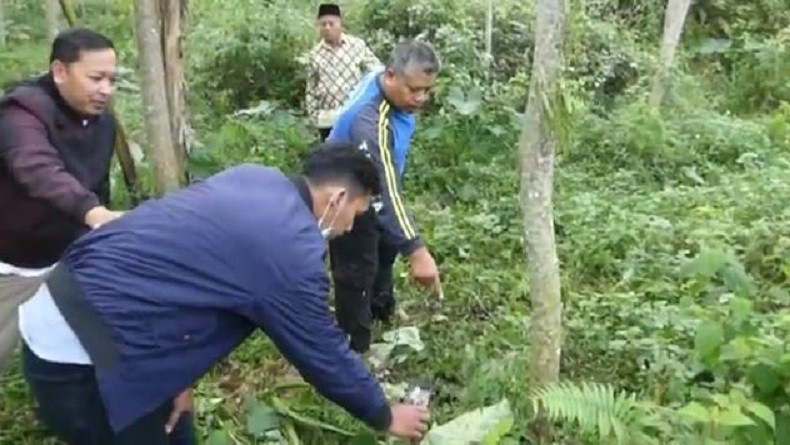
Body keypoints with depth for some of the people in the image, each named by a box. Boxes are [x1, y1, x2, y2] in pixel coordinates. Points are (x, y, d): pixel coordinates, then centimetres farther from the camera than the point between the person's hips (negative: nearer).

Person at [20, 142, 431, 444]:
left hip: (69, 296, 9)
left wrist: (179, 378, 15)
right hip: (82, 351, -9)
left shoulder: (255, 177, 5)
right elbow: (324, 354, -7)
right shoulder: (293, 253, -19)